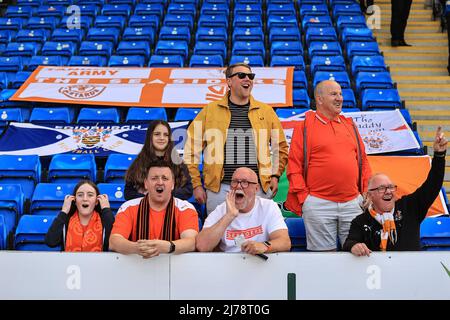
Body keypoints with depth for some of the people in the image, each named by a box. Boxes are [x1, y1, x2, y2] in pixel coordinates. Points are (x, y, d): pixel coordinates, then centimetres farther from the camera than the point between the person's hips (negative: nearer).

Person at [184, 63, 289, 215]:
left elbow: (280, 147, 18)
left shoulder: (266, 111, 10)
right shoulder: (210, 111, 5)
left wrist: (275, 176, 7)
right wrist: (196, 184, 2)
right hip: (220, 189, -1)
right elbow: (192, 149, 6)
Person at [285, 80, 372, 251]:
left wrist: (367, 192, 10)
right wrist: (303, 197, -7)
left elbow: (363, 160, 19)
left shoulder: (350, 125, 17)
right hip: (318, 204, -4)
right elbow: (294, 165, -1)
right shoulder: (304, 126, 4)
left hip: (353, 202, 4)